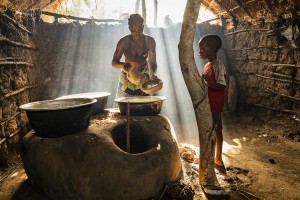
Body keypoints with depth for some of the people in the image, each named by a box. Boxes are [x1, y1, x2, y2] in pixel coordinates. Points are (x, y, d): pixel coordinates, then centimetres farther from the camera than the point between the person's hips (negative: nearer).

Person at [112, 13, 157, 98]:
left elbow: (152, 62, -13)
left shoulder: (149, 41, -15)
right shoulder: (124, 41, -17)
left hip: (144, 76, 1)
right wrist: (124, 65, -36)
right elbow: (114, 62, -15)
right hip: (127, 76, 0)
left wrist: (153, 74, -33)